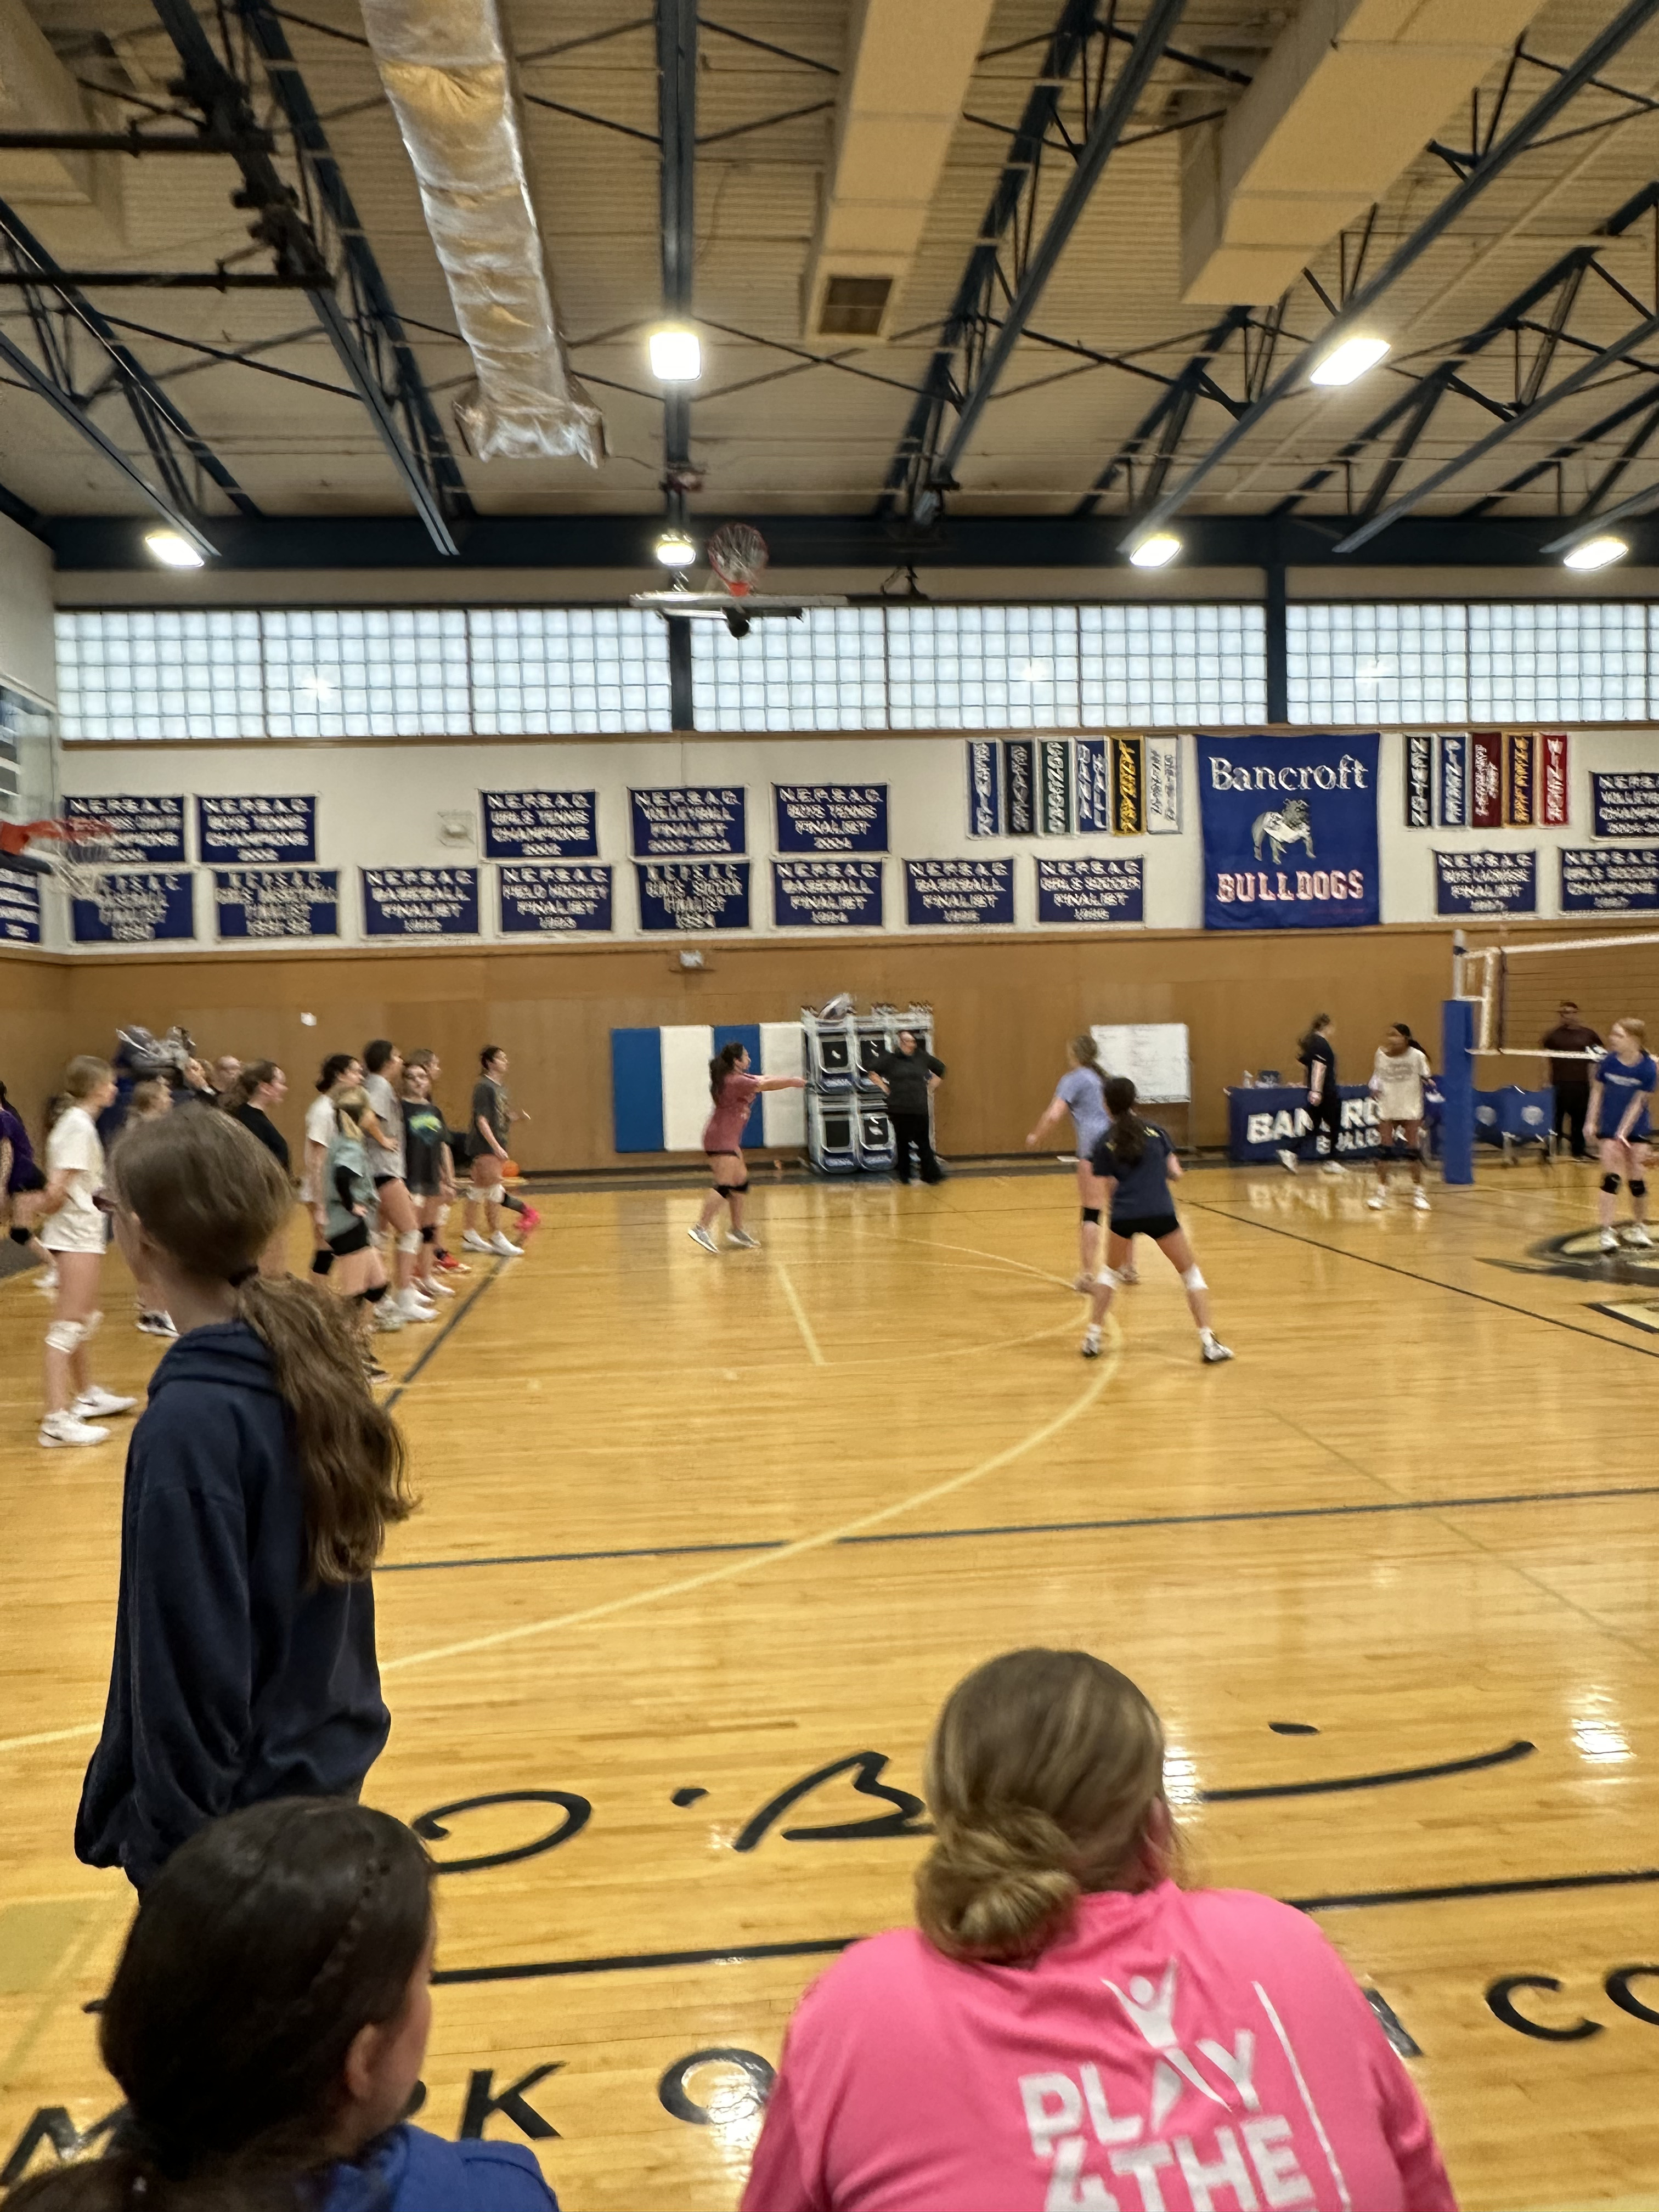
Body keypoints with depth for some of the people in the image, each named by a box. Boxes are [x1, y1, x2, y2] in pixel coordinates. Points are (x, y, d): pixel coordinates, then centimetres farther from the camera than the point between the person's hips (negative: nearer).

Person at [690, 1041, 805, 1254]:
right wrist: (793, 1082, -2)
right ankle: (701, 1228, -20)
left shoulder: (737, 1079, 14)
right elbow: (765, 1085, -14)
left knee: (741, 1181, 14)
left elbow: (764, 1079, 19)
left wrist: (792, 1080, 12)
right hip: (721, 1139, -11)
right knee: (725, 1186, -15)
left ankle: (737, 1230, 19)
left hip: (728, 1139, 11)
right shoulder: (735, 1081, -15)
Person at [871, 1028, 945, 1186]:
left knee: (923, 1142, -4)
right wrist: (886, 1089, 2)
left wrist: (930, 1088, 13)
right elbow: (873, 1074, 7)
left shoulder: (923, 1058, 5)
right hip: (899, 1108, -1)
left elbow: (941, 1070, 19)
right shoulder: (891, 1059, 0)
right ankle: (903, 1175, 17)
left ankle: (931, 1174, -1)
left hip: (919, 1108, 1)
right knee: (902, 1142, 6)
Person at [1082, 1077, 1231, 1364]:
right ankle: (1208, 1343, 7)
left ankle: (1092, 1337, 22)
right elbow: (1176, 1173, 12)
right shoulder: (1154, 1130, 12)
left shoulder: (1105, 1144, 9)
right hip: (1160, 1214, 0)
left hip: (1122, 1216, 0)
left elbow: (1110, 1191, 8)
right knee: (1190, 1273, 16)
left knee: (1111, 1271, 26)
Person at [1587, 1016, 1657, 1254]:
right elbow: (1597, 1091, 1)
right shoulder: (1607, 1061, -10)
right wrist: (1591, 1121, -2)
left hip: (1637, 1129, 0)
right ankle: (1607, 1231, -6)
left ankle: (1638, 1228, 26)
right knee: (1610, 1177, -7)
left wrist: (1623, 1133, -19)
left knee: (1637, 1179, 6)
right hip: (1609, 1127, 0)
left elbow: (1639, 1102, -15)